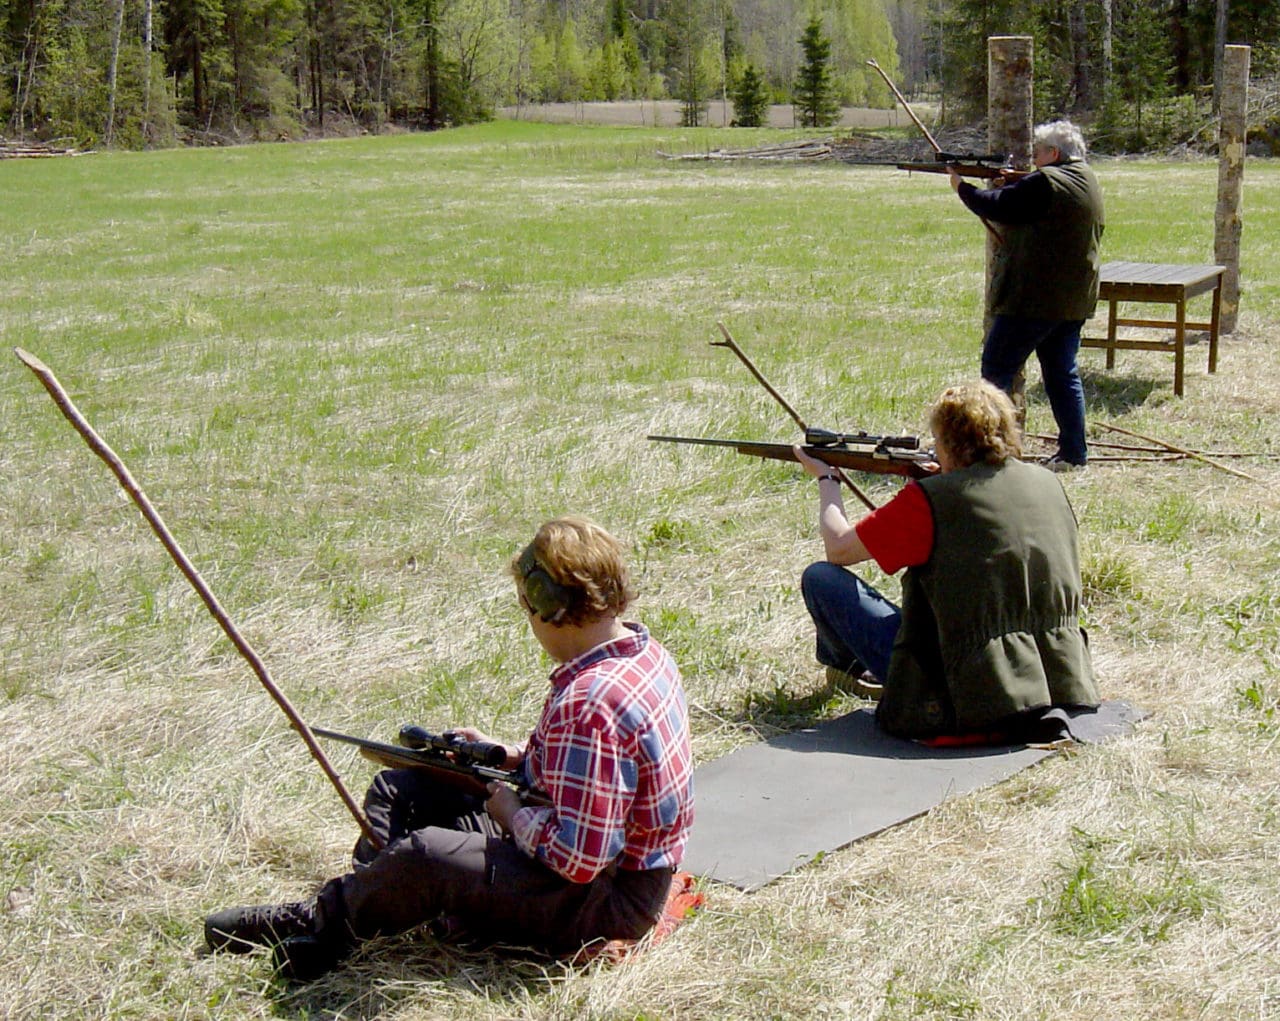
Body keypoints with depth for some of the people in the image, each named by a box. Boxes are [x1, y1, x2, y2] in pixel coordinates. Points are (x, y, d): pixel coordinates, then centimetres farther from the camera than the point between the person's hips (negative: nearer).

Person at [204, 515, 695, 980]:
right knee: (398, 787, 8)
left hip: (606, 902, -10)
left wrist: (512, 814, -15)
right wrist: (509, 755, 6)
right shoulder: (645, 652, 1)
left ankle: (319, 925, 1)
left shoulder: (590, 704, -32)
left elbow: (580, 857, -32)